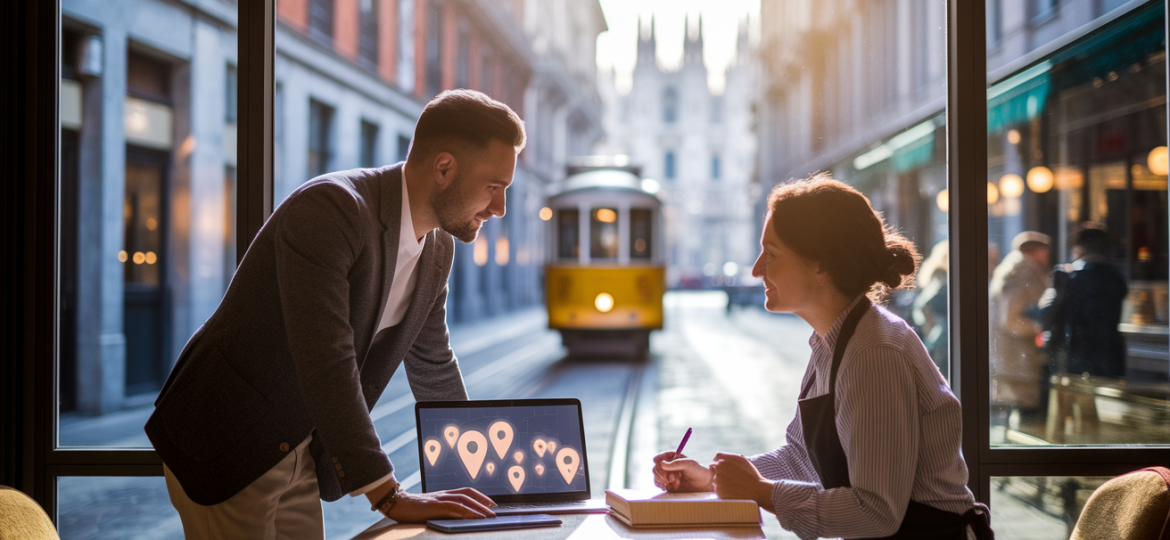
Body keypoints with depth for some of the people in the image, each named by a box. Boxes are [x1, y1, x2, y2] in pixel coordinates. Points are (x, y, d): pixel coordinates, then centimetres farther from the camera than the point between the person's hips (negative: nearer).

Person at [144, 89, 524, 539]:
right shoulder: (328, 208, -25)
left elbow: (433, 366, 16)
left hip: (298, 453, 8)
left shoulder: (437, 249, 1)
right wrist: (388, 497, -31)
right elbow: (325, 363, -32)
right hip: (225, 449, -7)